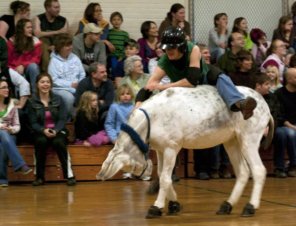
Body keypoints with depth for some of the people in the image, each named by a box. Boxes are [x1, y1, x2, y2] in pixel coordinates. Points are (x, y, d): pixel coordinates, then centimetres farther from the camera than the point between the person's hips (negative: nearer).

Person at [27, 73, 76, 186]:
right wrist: (43, 130, -23)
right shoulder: (32, 102, 3)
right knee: (41, 142, -34)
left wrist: (55, 131, -21)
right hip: (40, 132, 0)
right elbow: (33, 123, -3)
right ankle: (39, 177, -24)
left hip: (57, 131, 0)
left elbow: (62, 119, -2)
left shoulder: (58, 99, 5)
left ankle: (69, 175, -28)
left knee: (58, 142, -33)